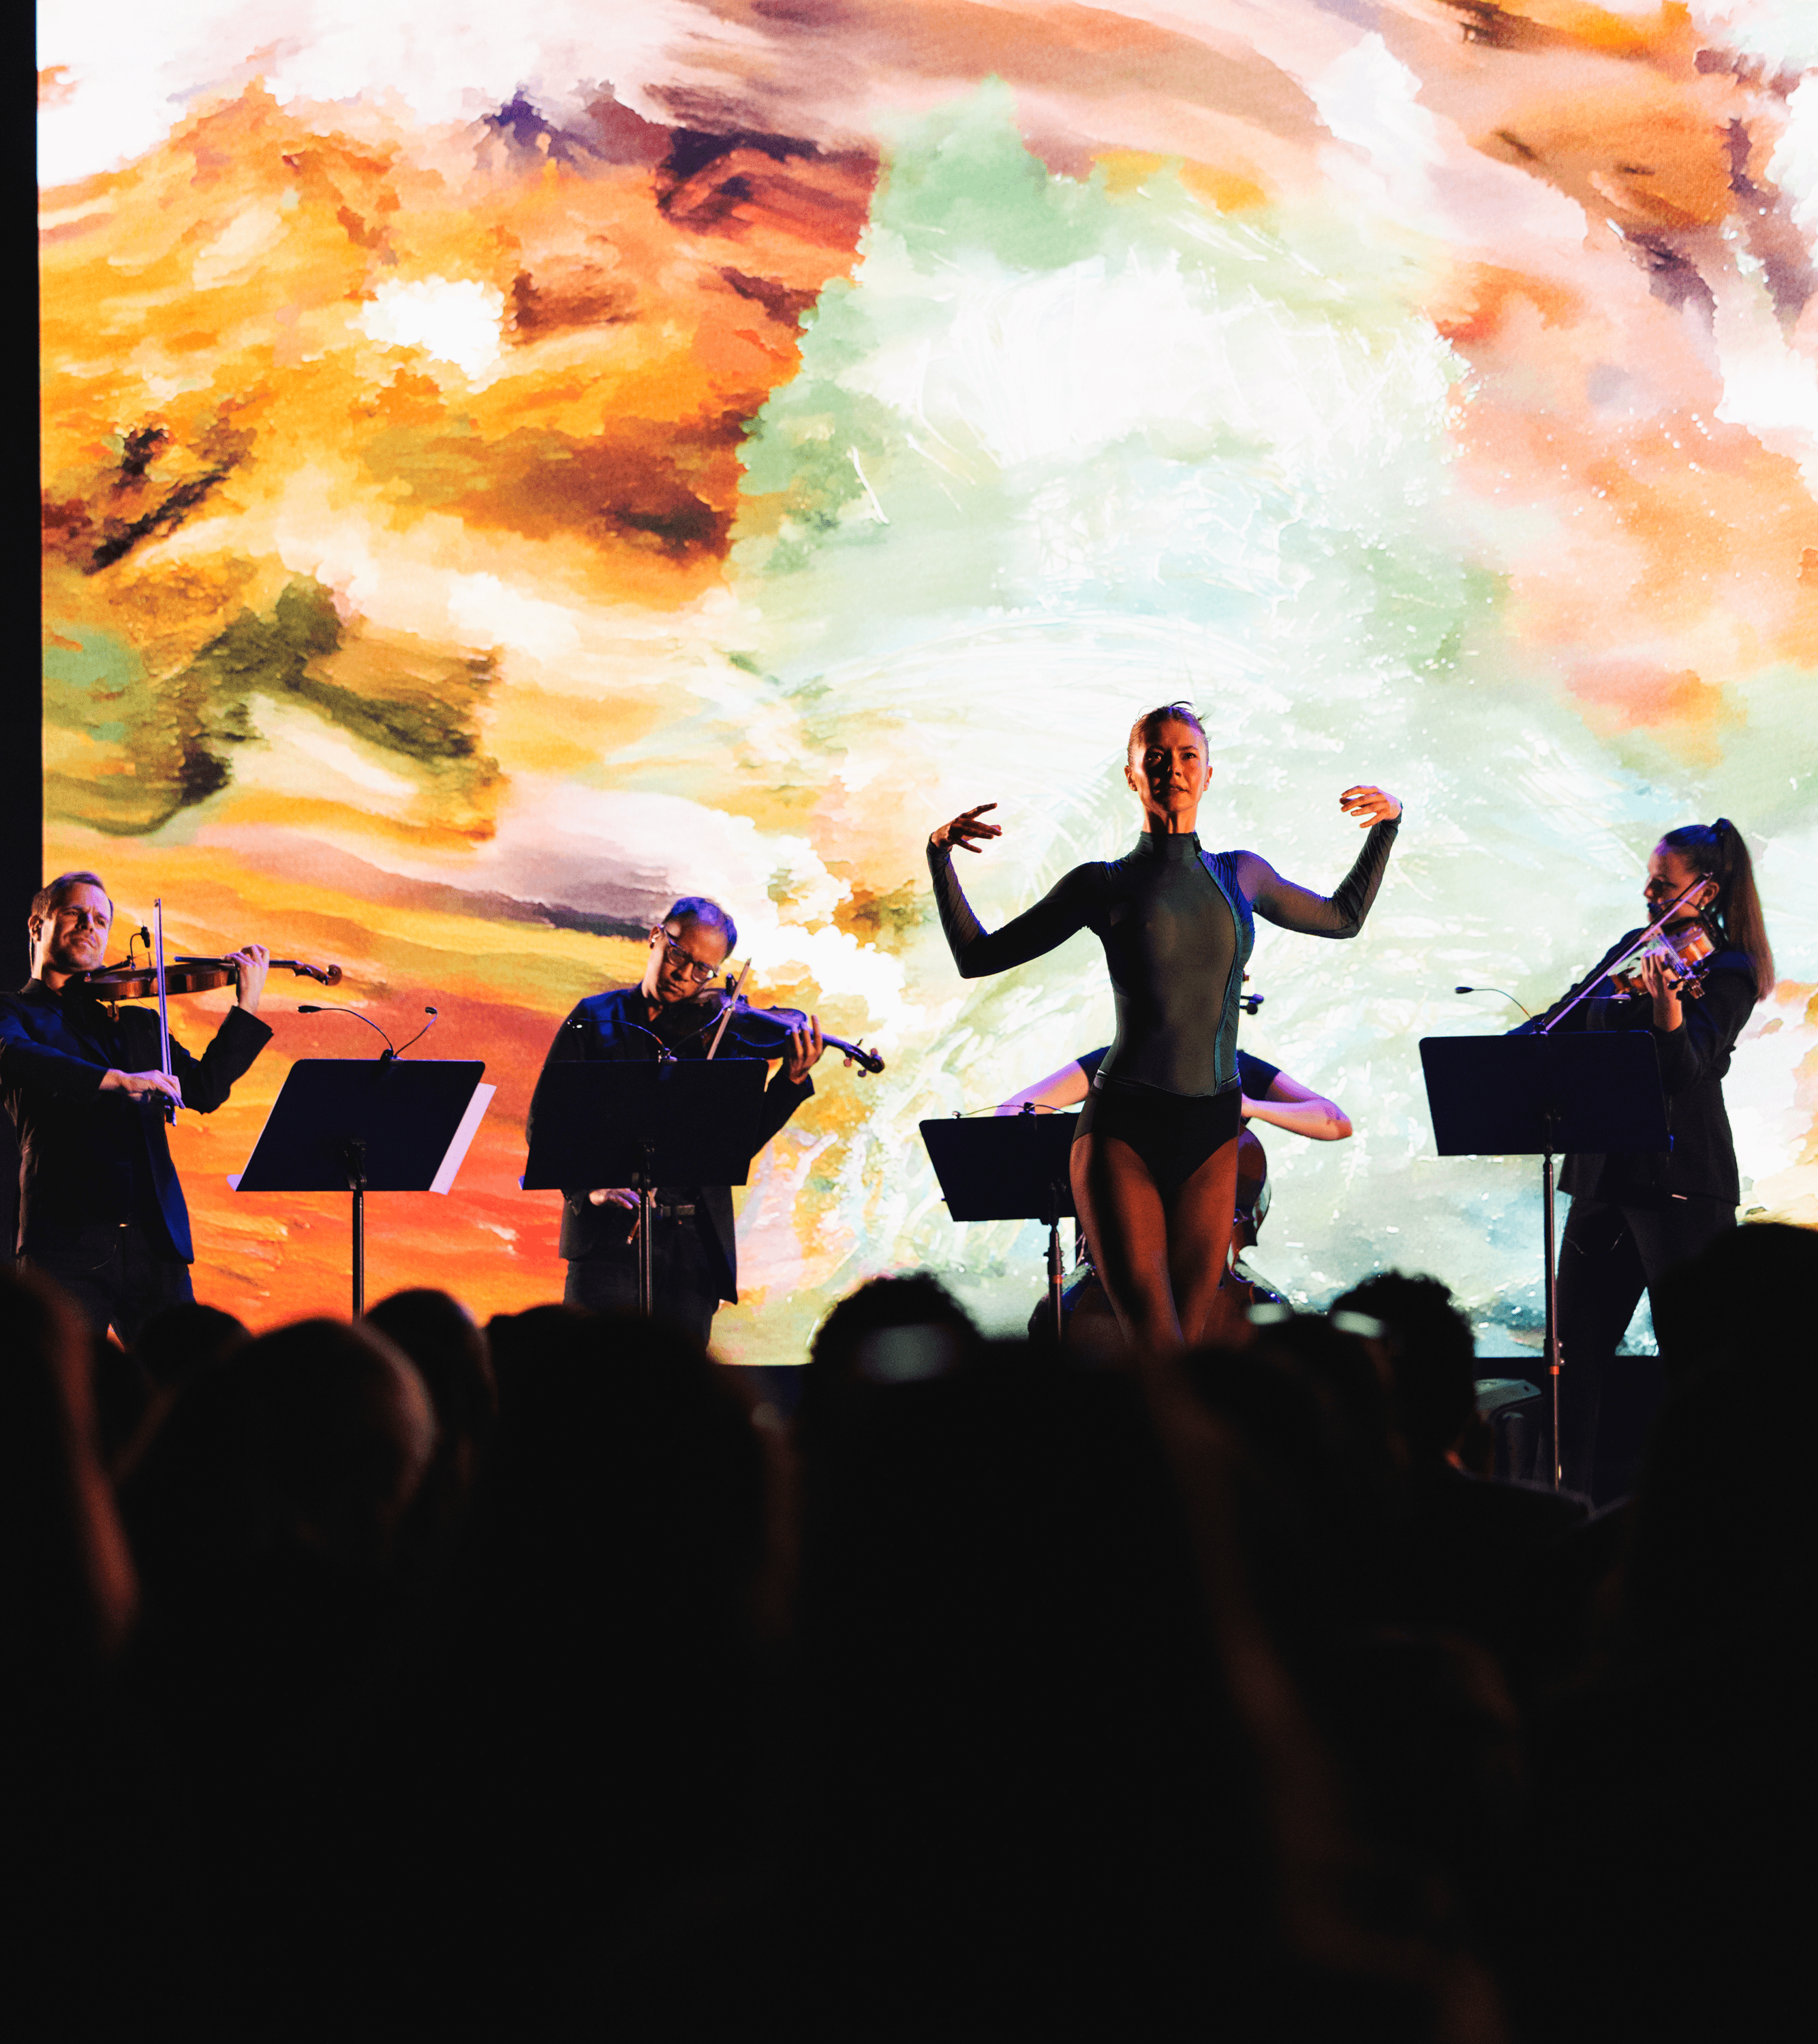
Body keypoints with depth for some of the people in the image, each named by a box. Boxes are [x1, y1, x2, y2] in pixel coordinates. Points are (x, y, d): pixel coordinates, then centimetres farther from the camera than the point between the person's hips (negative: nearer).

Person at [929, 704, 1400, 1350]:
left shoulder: (1240, 877, 13)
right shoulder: (1104, 885, 4)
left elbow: (1343, 918, 30)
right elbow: (976, 957, 8)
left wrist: (1386, 824, 19)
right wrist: (940, 856, -3)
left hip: (1211, 1134, 3)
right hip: (1124, 1131, -3)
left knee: (1192, 1340, -1)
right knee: (1156, 1350, -17)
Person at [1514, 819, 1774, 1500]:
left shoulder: (1725, 972, -7)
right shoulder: (1636, 948, 14)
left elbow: (1687, 1068, -21)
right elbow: (1565, 1020, 18)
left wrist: (1667, 1012, -40)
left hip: (1680, 1185, -7)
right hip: (1604, 1174, 7)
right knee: (1578, 1348, 7)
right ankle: (1581, 1493, 15)